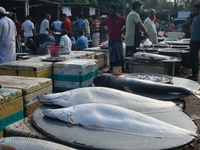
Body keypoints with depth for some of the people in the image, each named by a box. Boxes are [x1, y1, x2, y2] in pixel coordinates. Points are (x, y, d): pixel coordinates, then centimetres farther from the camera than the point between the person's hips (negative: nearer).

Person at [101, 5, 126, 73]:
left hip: (118, 39, -3)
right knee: (111, 54, 6)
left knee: (120, 54, -1)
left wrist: (122, 31, -6)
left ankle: (123, 68, 6)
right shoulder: (108, 19, 8)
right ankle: (111, 68, 13)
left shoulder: (121, 19, -3)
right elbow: (101, 25, 20)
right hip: (111, 39, 3)